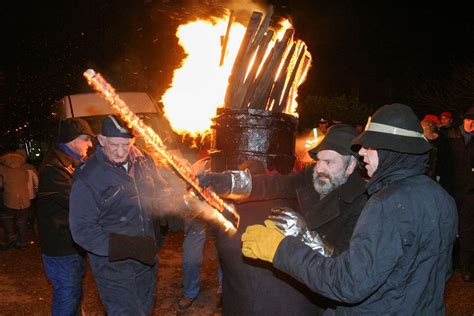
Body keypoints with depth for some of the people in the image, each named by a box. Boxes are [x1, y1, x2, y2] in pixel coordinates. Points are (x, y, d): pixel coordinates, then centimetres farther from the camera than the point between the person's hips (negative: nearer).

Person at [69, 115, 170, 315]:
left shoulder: (144, 161, -4)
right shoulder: (87, 178, -18)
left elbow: (160, 191, 12)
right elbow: (83, 230, -19)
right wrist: (127, 247, -29)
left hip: (147, 259, 6)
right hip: (113, 264, -5)